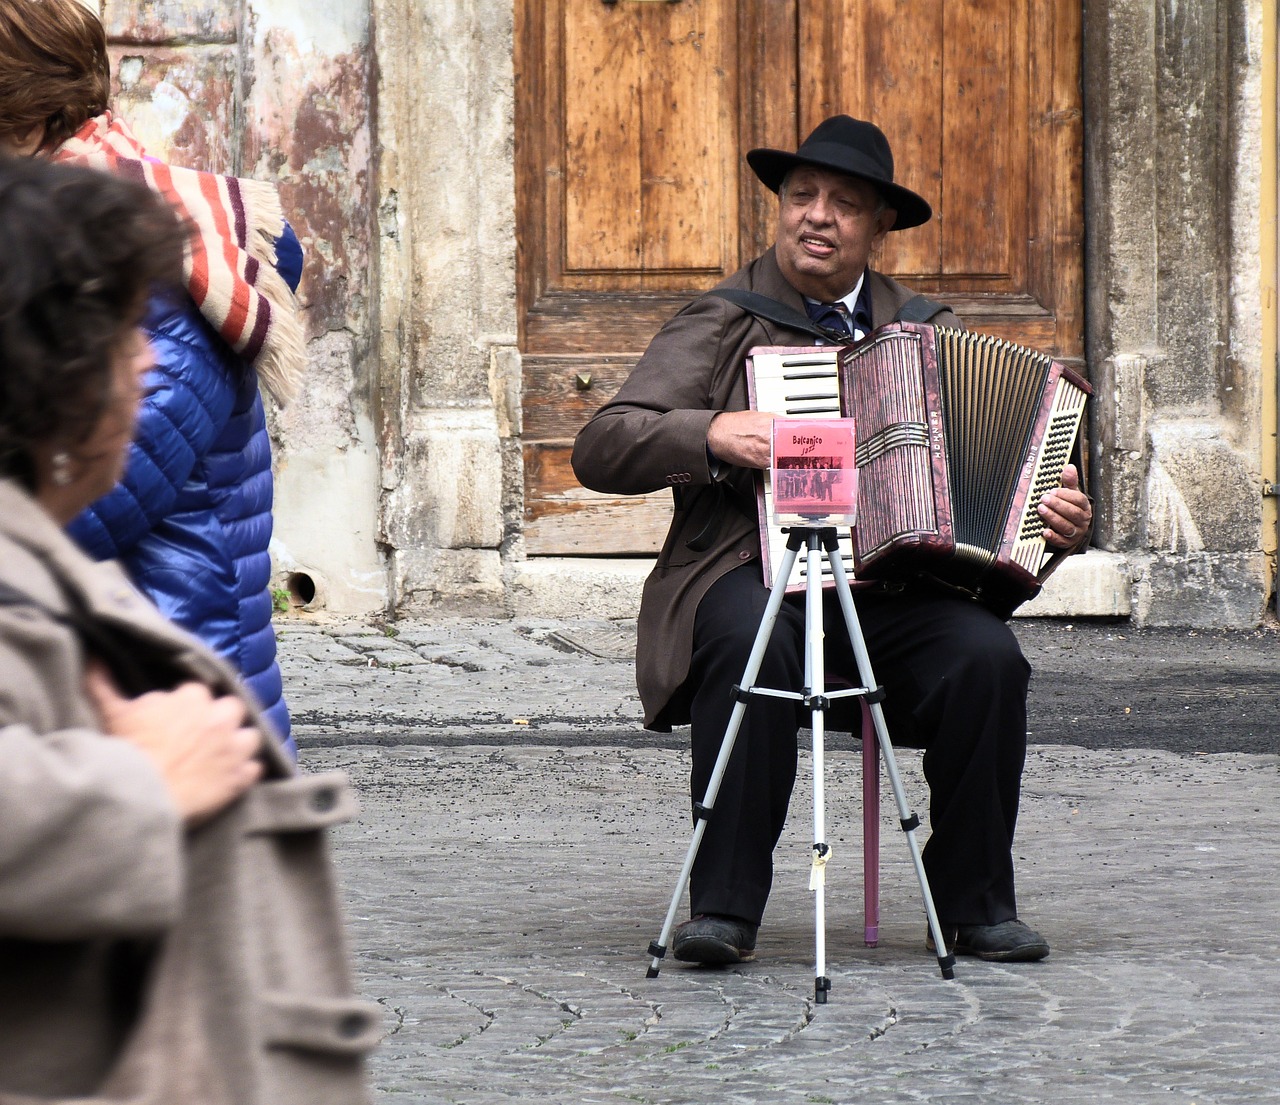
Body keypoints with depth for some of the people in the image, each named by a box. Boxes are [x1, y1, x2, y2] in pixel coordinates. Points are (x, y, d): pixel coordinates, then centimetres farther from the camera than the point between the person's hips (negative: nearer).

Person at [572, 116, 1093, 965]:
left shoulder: (926, 332, 18)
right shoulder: (719, 328, 7)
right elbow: (600, 449, -2)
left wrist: (1059, 516, -1)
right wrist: (711, 434, -17)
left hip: (894, 586, 3)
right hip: (755, 575, -3)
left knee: (986, 654, -26)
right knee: (752, 644, -36)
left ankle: (977, 906, -10)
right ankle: (724, 911, -28)